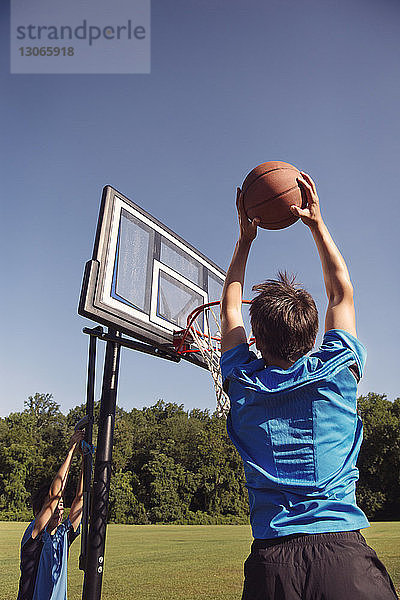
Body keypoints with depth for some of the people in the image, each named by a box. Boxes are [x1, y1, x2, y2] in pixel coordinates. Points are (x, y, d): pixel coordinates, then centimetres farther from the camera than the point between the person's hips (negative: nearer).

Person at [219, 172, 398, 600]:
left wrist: (245, 238, 22)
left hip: (270, 559, 1)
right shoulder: (336, 371, -5)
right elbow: (341, 293, 12)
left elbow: (230, 307, 15)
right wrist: (317, 224, 19)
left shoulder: (244, 384, -3)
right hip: (343, 549, 0)